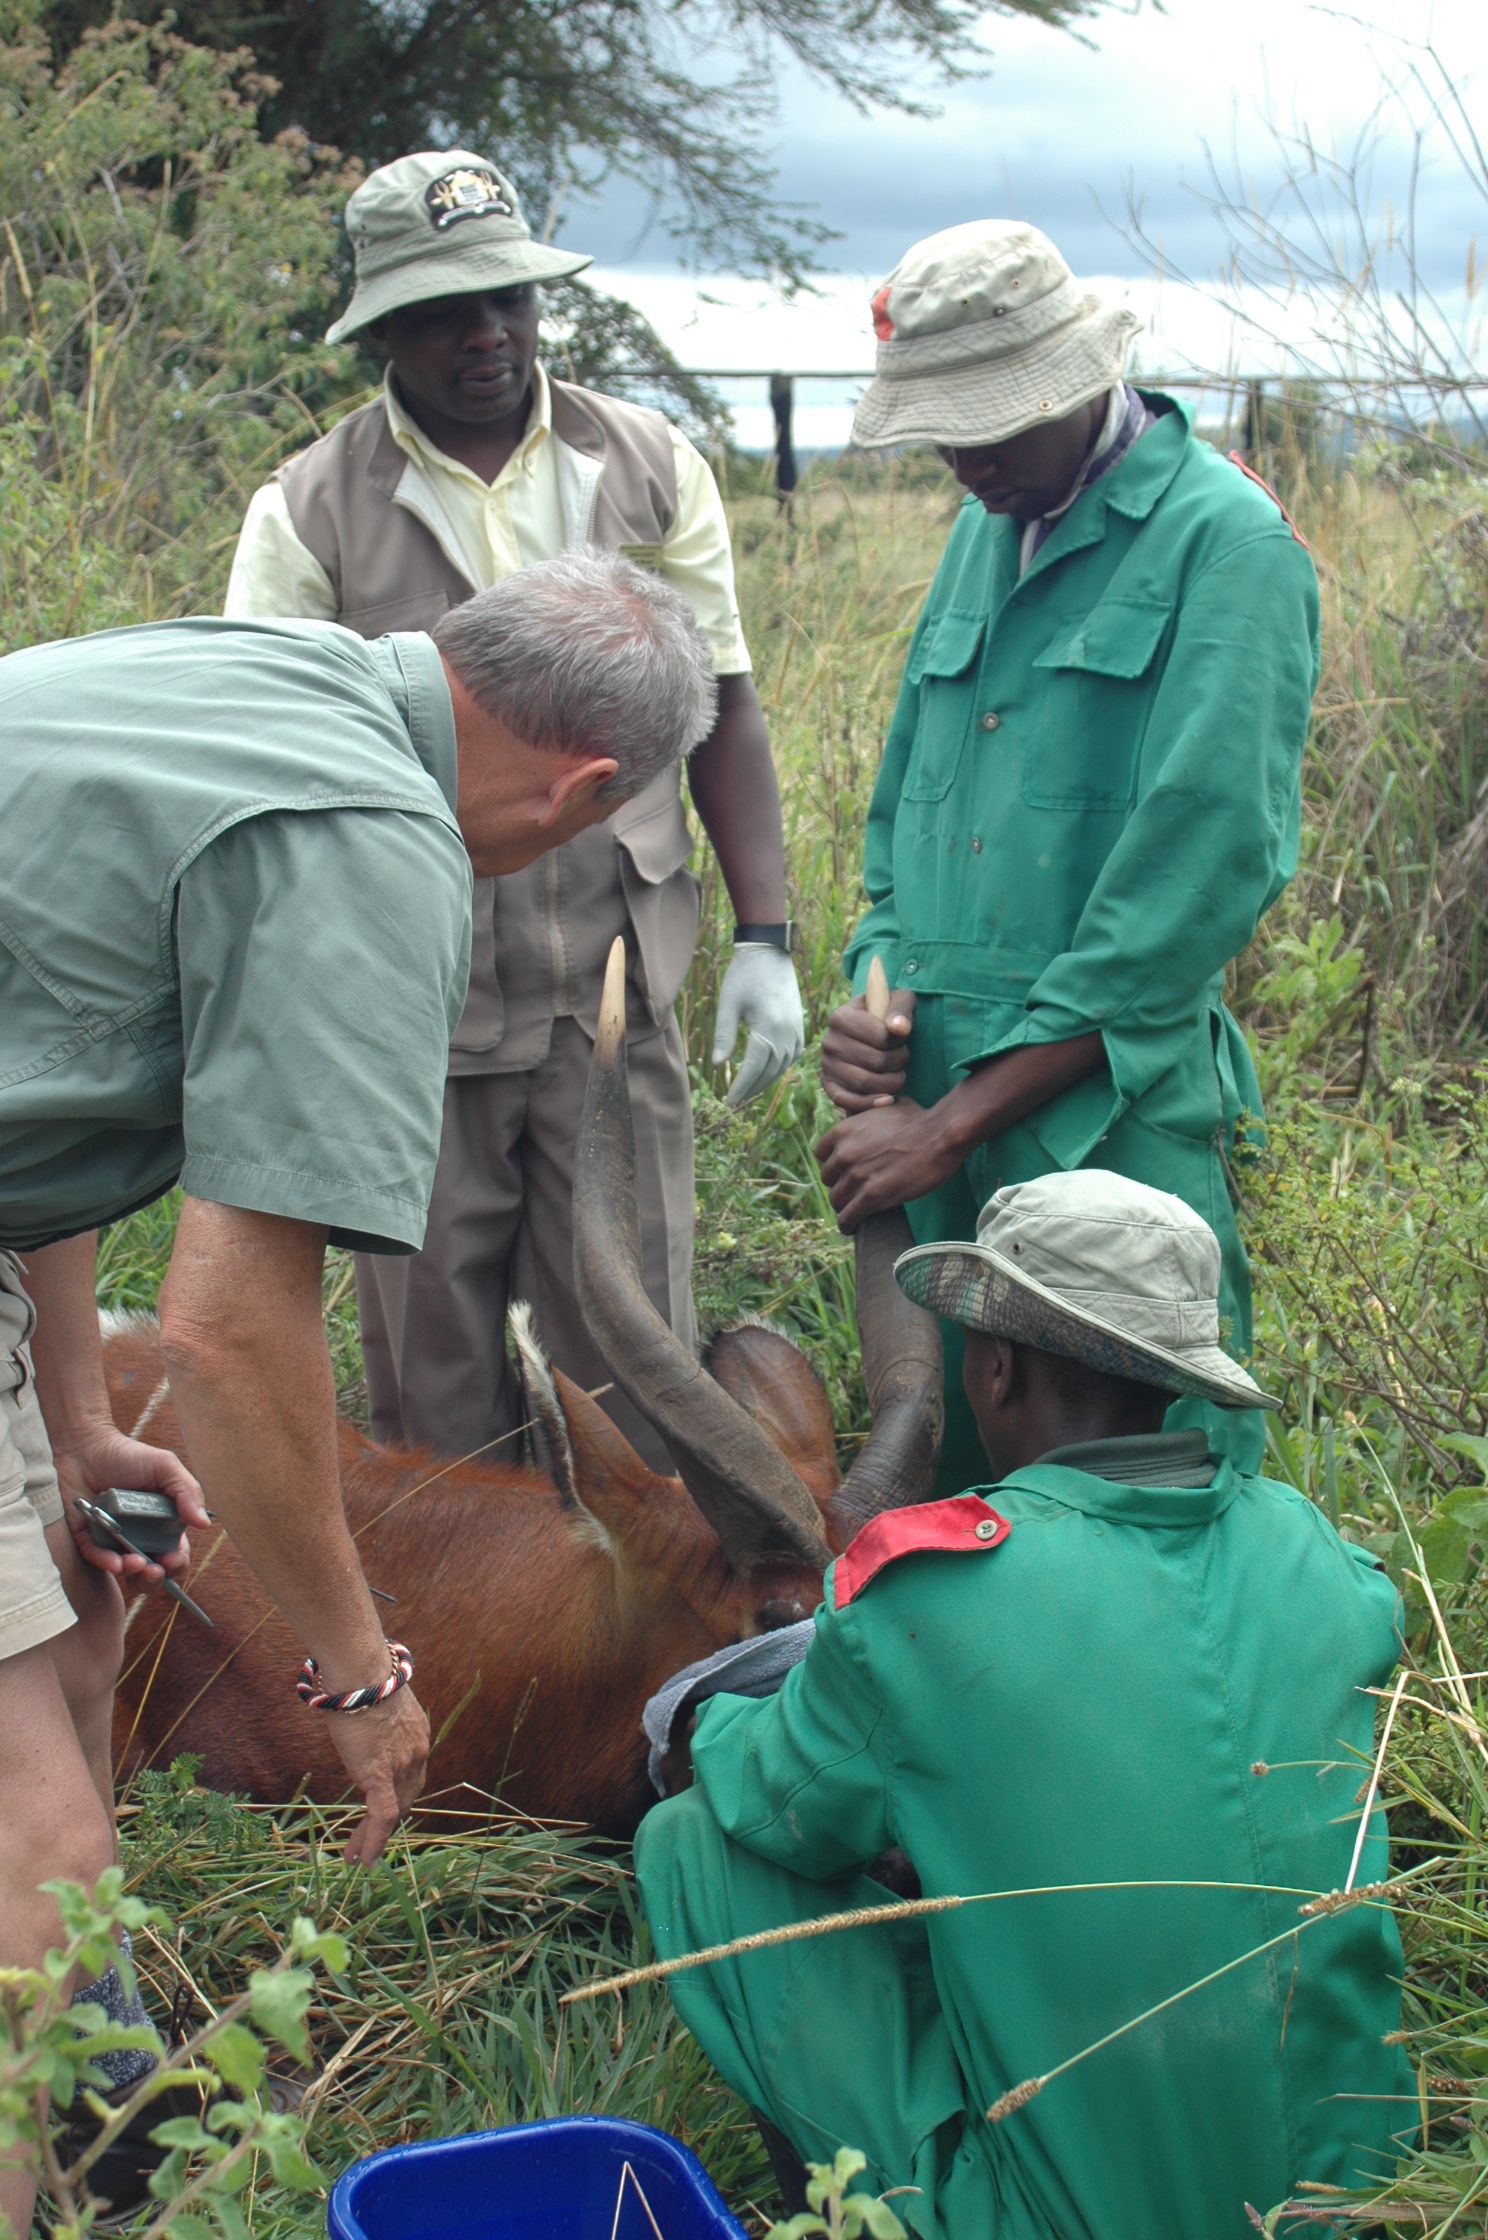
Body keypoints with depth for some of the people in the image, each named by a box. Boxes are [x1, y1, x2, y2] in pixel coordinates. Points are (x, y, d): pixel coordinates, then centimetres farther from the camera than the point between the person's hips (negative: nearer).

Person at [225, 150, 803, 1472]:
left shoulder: (650, 469, 7)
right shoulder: (312, 511, 0)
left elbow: (723, 712, 8)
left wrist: (765, 936, 1)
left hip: (616, 1007, 1)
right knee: (435, 1386, 10)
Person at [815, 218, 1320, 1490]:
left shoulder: (1226, 544, -8)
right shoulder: (985, 531, 15)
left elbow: (1199, 878, -15)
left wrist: (952, 1124, -14)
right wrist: (874, 996, 3)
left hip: (1113, 1116, -6)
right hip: (939, 1108, 7)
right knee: (936, 1476, 13)